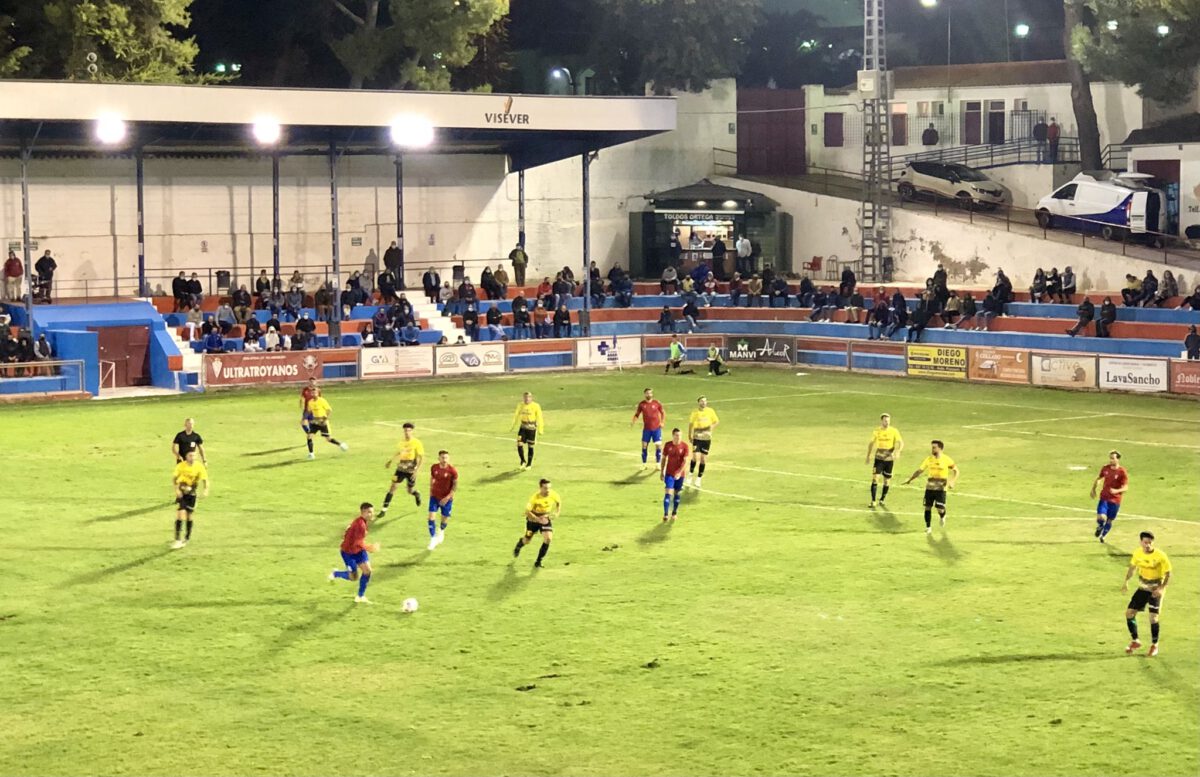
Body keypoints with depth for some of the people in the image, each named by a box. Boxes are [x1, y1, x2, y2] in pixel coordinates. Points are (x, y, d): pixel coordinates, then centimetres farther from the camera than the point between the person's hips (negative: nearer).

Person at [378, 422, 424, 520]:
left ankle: (417, 494, 48)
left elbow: (421, 458, -11)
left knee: (410, 491, 9)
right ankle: (384, 509, -7)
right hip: (401, 469, 3)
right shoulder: (401, 442, 4)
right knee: (393, 487, -9)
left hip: (411, 471, -3)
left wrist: (416, 470, -18)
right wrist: (390, 461, 21)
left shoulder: (417, 443, -11)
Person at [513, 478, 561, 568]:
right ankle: (519, 544, 53)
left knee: (548, 538, -19)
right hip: (533, 518, -2)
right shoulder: (535, 497, -32)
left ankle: (538, 562, -4)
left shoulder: (553, 495, -20)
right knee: (527, 541, 12)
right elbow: (527, 511, -29)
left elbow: (559, 501, 4)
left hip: (546, 518, 2)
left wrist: (558, 512, -11)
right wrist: (539, 519, -38)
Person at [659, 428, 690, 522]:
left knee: (677, 494, 11)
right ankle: (665, 515, -11)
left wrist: (680, 472, -25)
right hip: (669, 473, 0)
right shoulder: (668, 445, -3)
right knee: (668, 493, -10)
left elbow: (685, 461, -12)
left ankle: (674, 513, 28)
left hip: (679, 474, 0)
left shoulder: (684, 446, -8)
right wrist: (661, 472, 6)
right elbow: (663, 459, 6)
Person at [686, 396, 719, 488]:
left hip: (707, 438, 1)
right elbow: (691, 423, 8)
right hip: (697, 438, -1)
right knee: (696, 457, -11)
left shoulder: (710, 411, -3)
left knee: (703, 459, 4)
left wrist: (712, 426, -12)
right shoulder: (695, 412, -4)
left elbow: (716, 421, 7)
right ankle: (691, 474, 12)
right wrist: (689, 435, 6)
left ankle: (699, 479, 16)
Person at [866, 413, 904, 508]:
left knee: (887, 480, 9)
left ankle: (882, 499, 28)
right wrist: (868, 456, 15)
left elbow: (901, 443, -10)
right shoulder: (877, 432, -1)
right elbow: (871, 443, 13)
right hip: (879, 458, 0)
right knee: (875, 478, -13)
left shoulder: (894, 431, -6)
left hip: (889, 459, 0)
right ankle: (873, 501, -12)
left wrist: (897, 451, -30)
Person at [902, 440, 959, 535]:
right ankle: (928, 527, 10)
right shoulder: (929, 459, 2)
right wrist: (910, 479, 2)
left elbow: (956, 471, 0)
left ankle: (942, 517, 27)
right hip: (929, 487, 3)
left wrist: (952, 482, -15)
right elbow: (920, 470, 9)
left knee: (940, 509, -9)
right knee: (927, 507, -3)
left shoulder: (946, 460, -7)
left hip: (941, 488, -3)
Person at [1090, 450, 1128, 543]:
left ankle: (1102, 535, 37)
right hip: (1104, 498, 1)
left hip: (1115, 500, -1)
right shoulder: (1105, 468, 0)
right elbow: (1098, 478, 19)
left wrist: (1117, 491, -31)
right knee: (1101, 518, -19)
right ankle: (1099, 527, 16)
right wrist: (1093, 489, 14)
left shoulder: (1122, 472, -12)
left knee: (1109, 521, 10)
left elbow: (1126, 487, -14)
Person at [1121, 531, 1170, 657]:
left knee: (1153, 617, -12)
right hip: (1142, 588, 5)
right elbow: (1132, 567, 9)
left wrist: (1161, 588, -26)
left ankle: (1154, 646, 9)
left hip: (1156, 590, -5)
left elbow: (1168, 574, -14)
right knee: (1129, 612, 0)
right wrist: (1126, 581, -4)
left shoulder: (1160, 556, -21)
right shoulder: (1137, 553, -8)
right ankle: (1135, 641, 19)